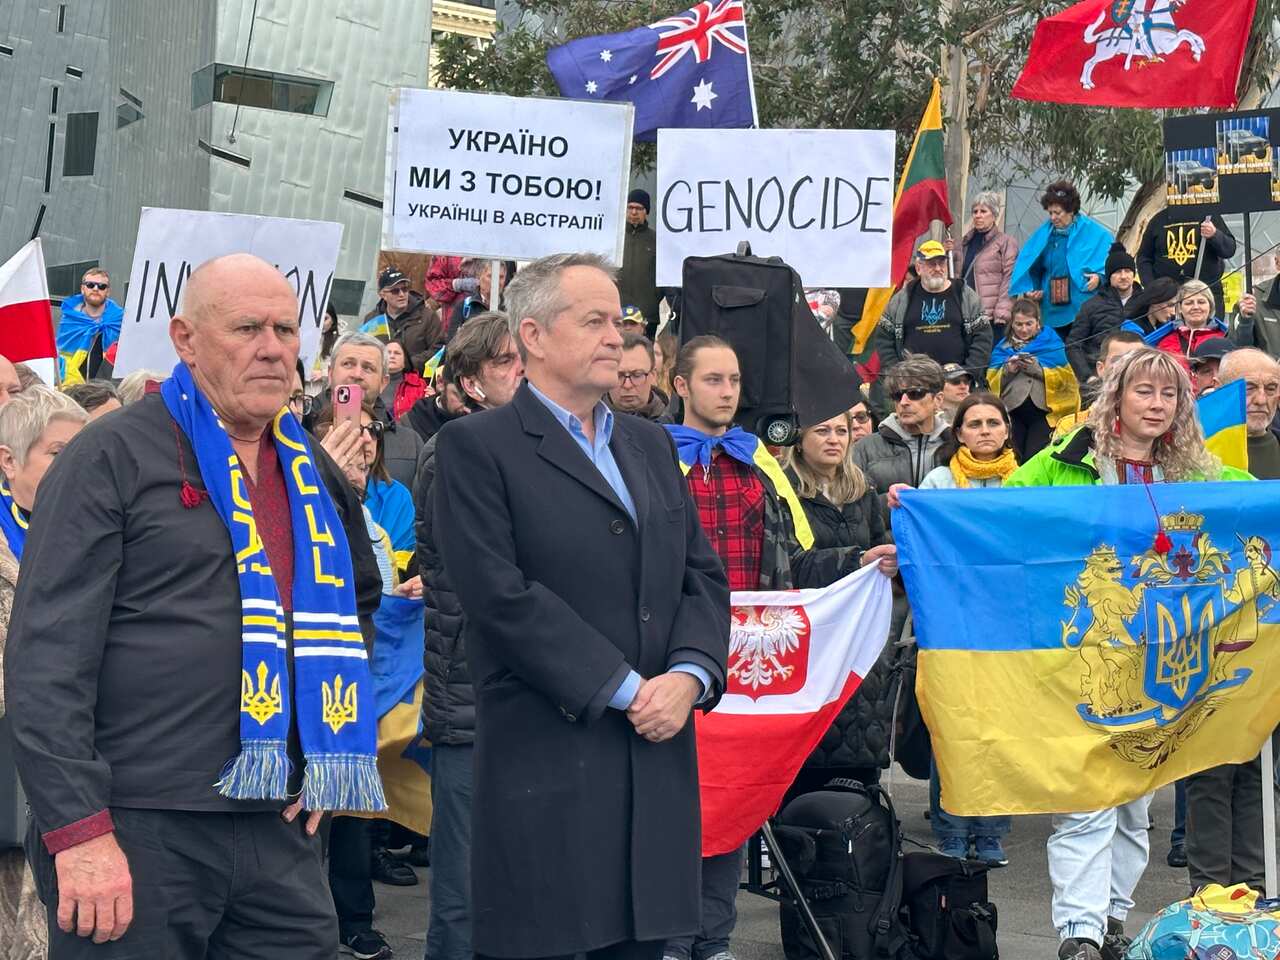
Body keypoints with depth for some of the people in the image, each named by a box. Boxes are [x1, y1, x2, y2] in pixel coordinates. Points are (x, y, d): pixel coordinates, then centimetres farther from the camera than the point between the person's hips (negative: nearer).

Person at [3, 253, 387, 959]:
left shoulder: (316, 476, 14)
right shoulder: (112, 457, -5)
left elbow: (360, 603, 29)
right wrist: (78, 830, -17)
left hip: (279, 833, 6)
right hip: (135, 833, -5)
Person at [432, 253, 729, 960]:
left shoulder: (650, 444, 18)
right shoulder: (477, 446, -3)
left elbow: (703, 575, 15)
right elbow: (501, 594, -13)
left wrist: (689, 674, -5)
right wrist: (624, 688, -13)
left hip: (657, 754, 6)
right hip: (544, 761, -6)